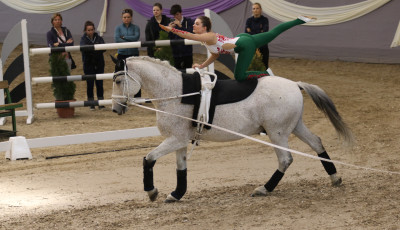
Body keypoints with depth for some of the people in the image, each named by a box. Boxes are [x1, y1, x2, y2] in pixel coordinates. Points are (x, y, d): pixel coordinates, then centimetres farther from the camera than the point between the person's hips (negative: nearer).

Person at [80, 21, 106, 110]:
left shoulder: (99, 38, 4)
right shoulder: (83, 39, -2)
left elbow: (103, 48, -11)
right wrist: (95, 48, -41)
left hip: (99, 65, 2)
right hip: (88, 65, -2)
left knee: (99, 84, 3)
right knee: (90, 84, 1)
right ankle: (91, 104, 9)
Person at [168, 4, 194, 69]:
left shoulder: (188, 21, 0)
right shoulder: (172, 24, 7)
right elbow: (168, 39, 4)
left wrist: (181, 26, -17)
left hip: (187, 52, -2)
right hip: (176, 53, 2)